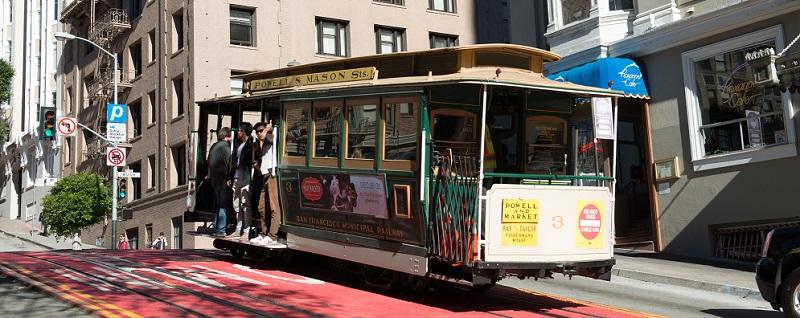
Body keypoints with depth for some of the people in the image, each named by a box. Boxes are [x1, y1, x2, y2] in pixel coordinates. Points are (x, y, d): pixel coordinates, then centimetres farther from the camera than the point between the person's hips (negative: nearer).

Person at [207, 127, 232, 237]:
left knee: (217, 205, 15)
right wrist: (228, 178, -16)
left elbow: (210, 162, 18)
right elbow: (228, 162, -16)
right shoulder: (225, 145, -10)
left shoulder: (214, 146, 15)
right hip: (222, 179, -9)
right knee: (223, 205, -6)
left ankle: (216, 229, 19)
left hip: (214, 178, 9)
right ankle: (221, 230, -6)